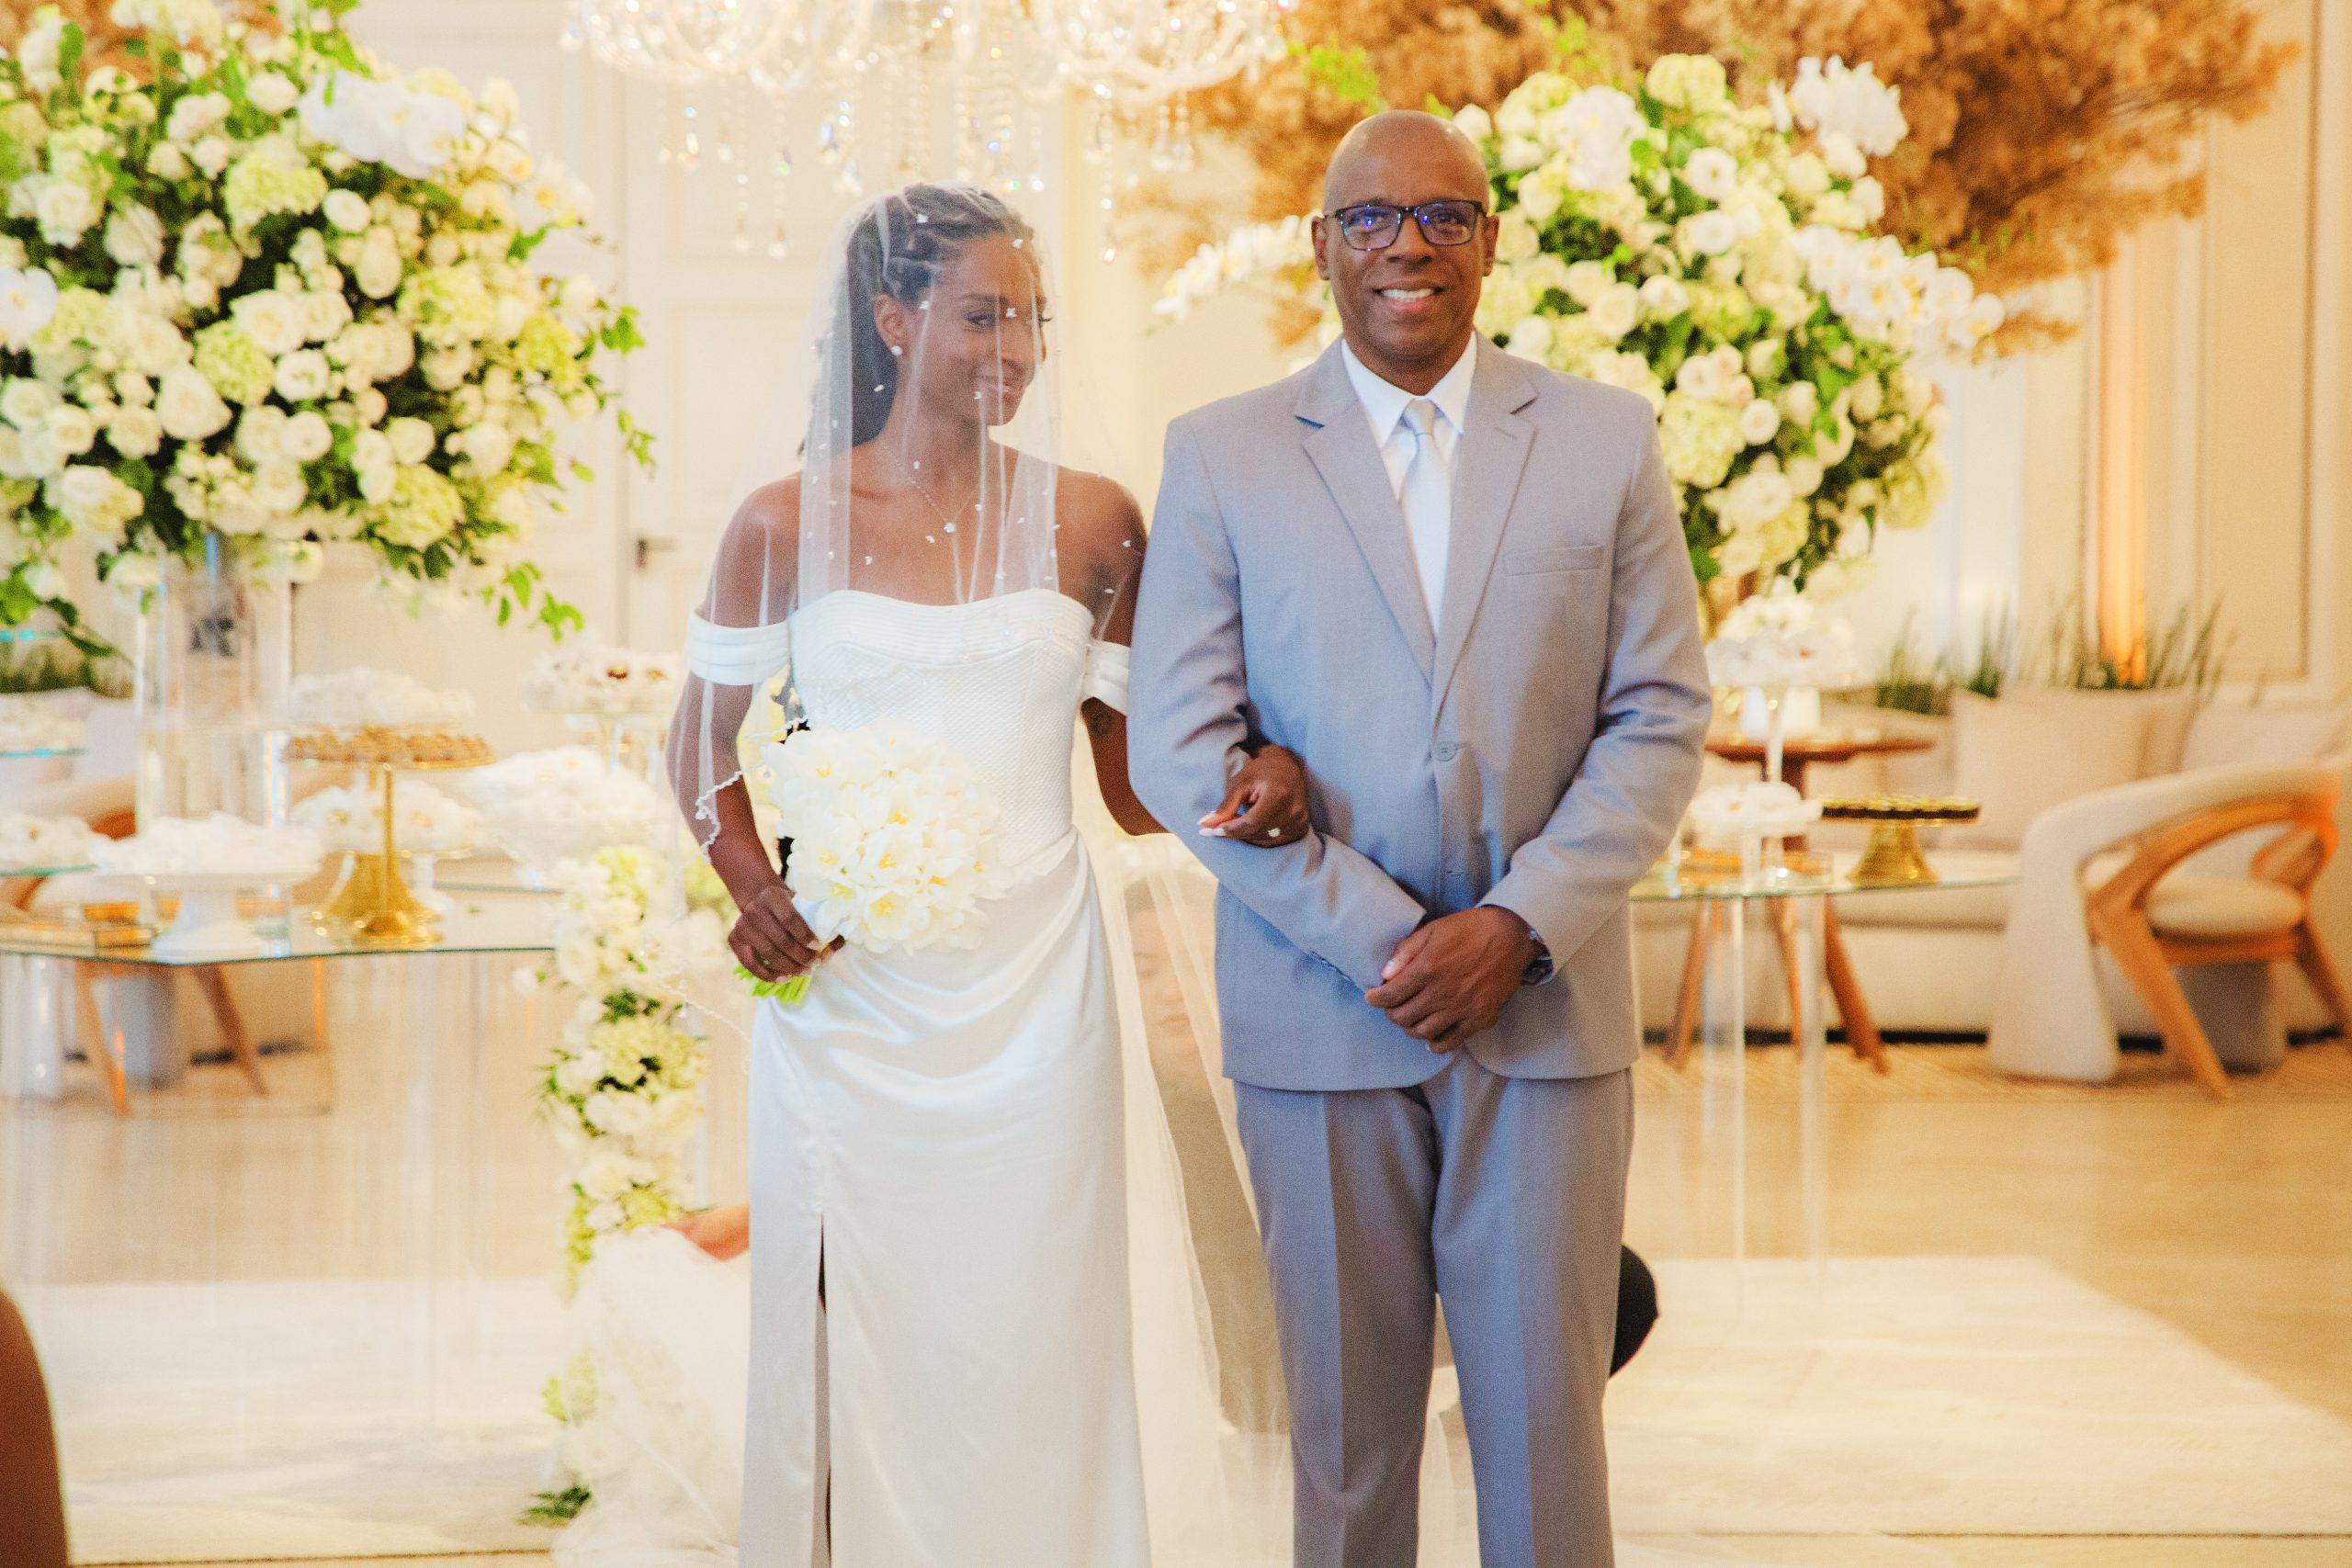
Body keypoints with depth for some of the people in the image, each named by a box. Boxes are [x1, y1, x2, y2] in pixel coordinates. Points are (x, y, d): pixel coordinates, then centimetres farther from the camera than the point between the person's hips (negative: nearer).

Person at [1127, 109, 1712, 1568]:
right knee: (1342, 1431, 5)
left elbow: (1661, 720, 3)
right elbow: (1180, 747, -2)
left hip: (1549, 1009, 1)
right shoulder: (1221, 455, 4)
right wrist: (1384, 941, -10)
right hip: (1319, 1014, 0)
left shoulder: (1607, 440, 6)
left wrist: (1518, 926, -10)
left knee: (1546, 1418, 3)